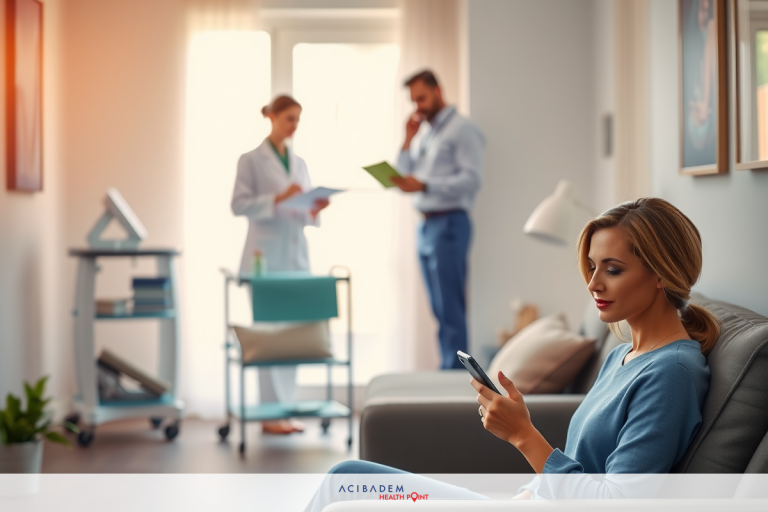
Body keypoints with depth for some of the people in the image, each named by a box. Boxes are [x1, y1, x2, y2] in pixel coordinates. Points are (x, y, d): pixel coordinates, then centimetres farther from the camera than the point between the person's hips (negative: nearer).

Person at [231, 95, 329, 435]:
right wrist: (278, 199, -20)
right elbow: (239, 205, -9)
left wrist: (315, 209, -4)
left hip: (296, 255, 6)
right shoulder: (251, 160, -1)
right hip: (266, 256, -6)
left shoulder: (298, 163, 16)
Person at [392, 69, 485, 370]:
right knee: (440, 309, 9)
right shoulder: (423, 132, 19)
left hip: (449, 223, -8)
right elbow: (405, 177, 15)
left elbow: (471, 179, -15)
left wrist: (424, 185, -21)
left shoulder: (461, 129, -4)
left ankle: (454, 373, -7)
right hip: (426, 224, 8)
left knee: (450, 309, -9)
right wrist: (408, 141, 5)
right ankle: (447, 369, 13)